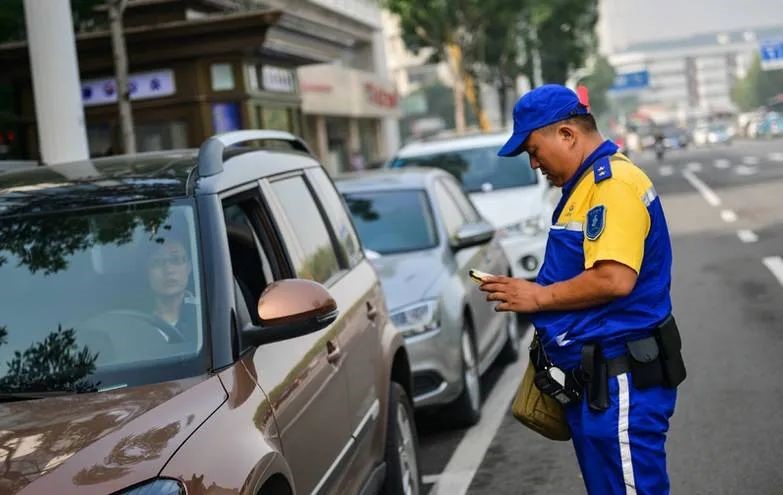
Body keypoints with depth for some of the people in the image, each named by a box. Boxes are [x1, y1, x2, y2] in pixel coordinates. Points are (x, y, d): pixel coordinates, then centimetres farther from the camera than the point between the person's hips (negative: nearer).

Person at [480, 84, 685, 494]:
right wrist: (533, 294, 8)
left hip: (617, 380, -11)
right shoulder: (586, 184, 16)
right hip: (589, 379, 11)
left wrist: (539, 297, -15)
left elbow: (614, 279, -26)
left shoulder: (614, 181, -17)